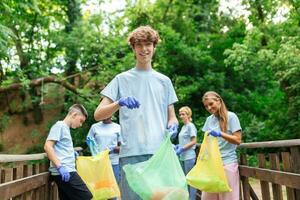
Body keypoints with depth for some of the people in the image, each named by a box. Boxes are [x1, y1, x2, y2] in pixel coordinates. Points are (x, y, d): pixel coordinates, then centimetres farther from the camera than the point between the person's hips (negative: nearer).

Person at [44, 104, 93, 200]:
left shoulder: (65, 128, 21)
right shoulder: (60, 125, -5)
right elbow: (47, 147, -16)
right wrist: (60, 167, -22)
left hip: (67, 171, 10)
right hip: (64, 172, -10)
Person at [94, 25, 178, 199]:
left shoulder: (164, 81, 16)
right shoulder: (122, 79, 8)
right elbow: (98, 114, 1)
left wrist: (173, 125, -6)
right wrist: (119, 103, -18)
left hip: (160, 152, 2)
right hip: (132, 153, -2)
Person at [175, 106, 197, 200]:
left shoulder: (190, 126, -8)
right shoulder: (183, 127, 15)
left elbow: (193, 141, -13)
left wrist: (182, 149, -17)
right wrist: (178, 146, 6)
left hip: (189, 157, -8)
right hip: (182, 157, 8)